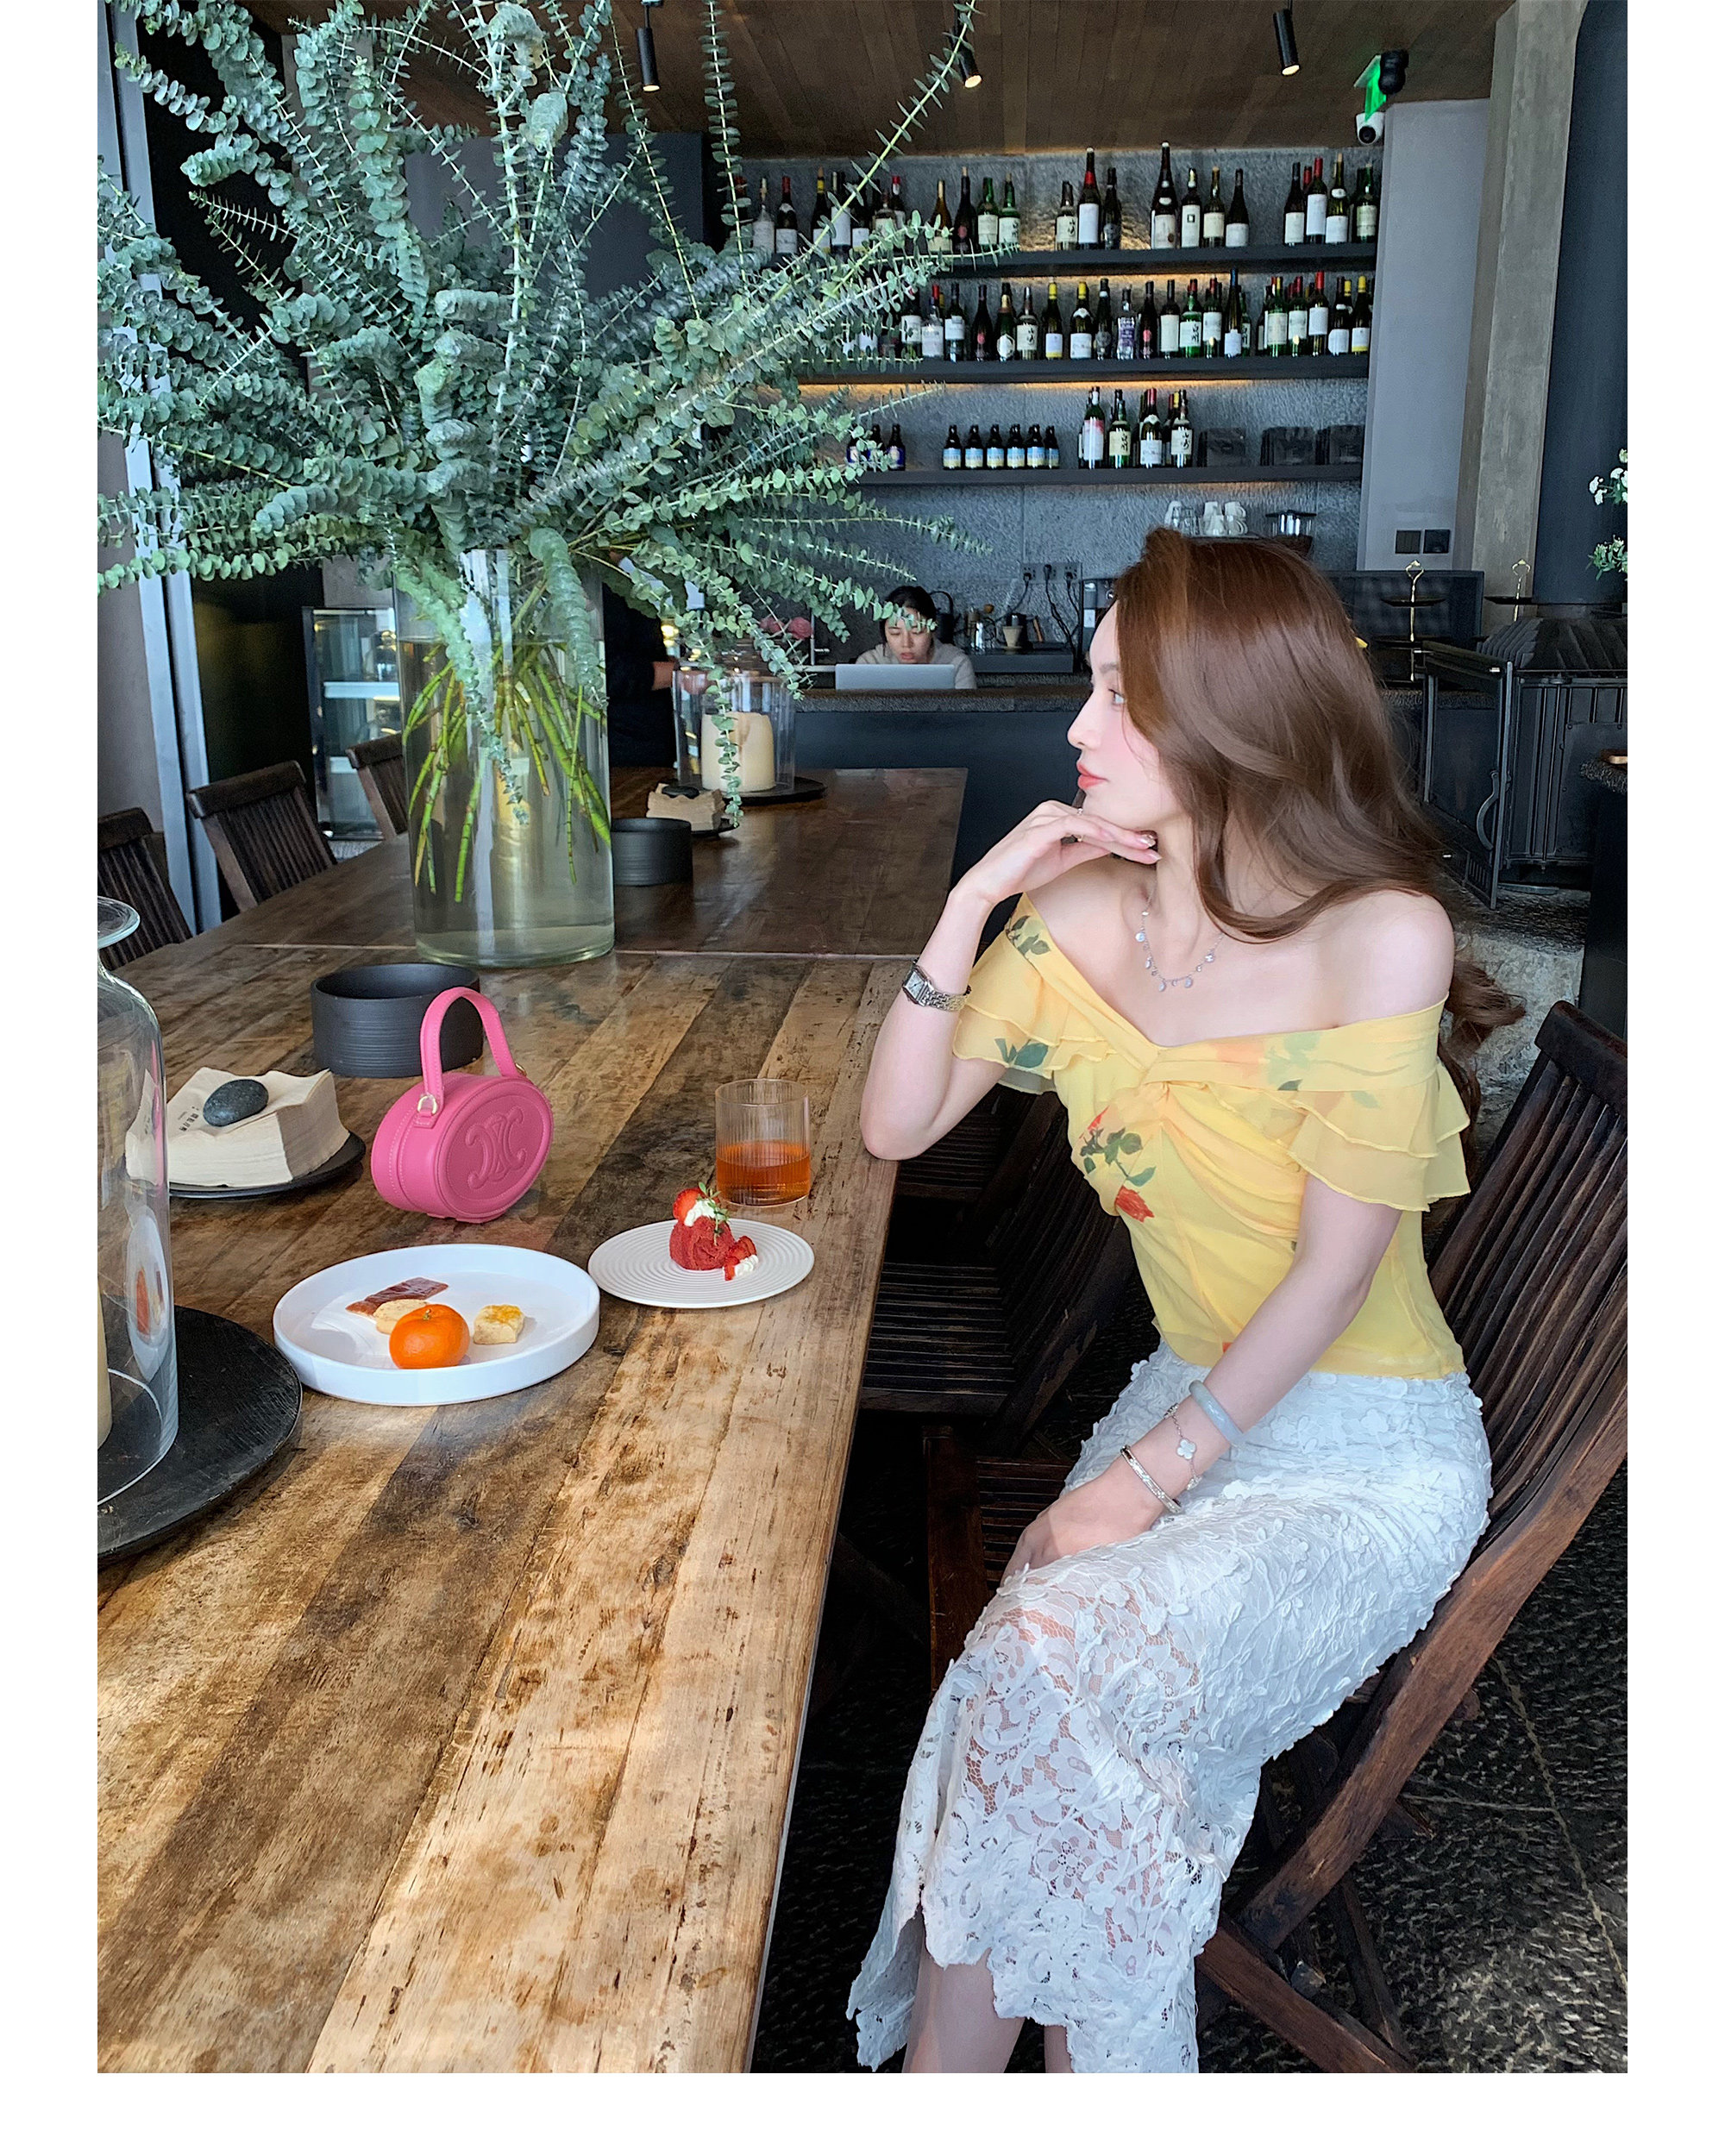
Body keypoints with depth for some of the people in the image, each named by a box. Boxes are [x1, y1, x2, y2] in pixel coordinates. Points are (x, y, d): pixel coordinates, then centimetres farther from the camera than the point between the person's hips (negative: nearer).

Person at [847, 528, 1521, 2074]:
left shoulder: (1380, 935, -16)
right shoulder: (1083, 917, -1)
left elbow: (1335, 1267, -16)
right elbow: (897, 1127, 1)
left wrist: (1150, 1476, -18)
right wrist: (970, 907, -9)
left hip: (1367, 1454, -4)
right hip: (1190, 1400, 4)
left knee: (1057, 1666, -26)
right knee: (1036, 1678, -23)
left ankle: (950, 2050, 0)